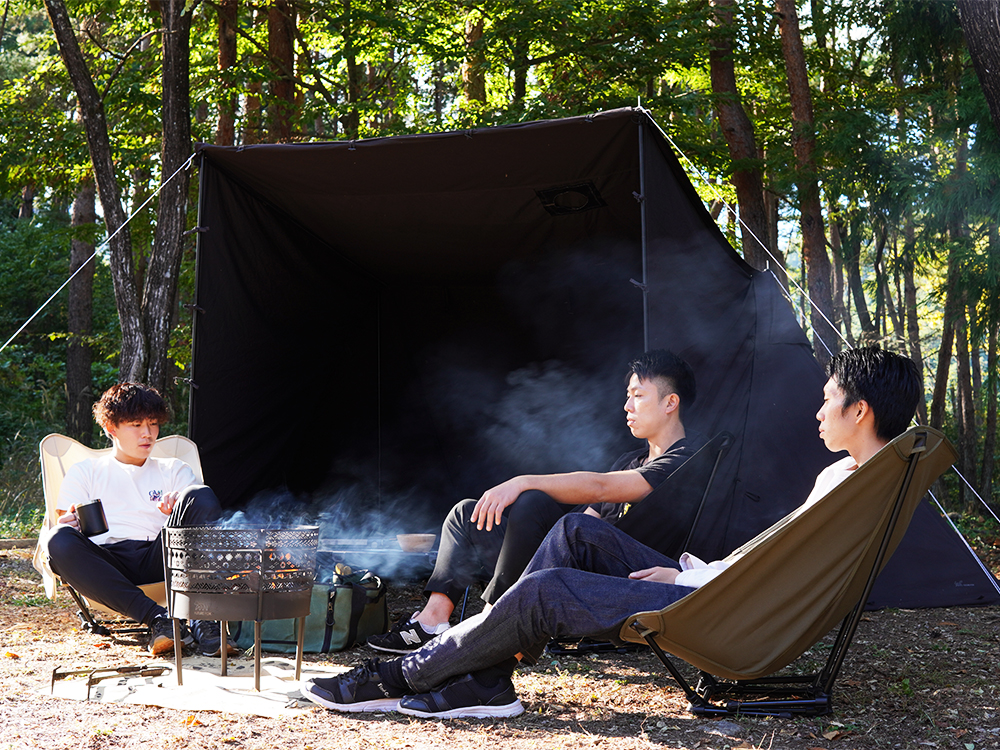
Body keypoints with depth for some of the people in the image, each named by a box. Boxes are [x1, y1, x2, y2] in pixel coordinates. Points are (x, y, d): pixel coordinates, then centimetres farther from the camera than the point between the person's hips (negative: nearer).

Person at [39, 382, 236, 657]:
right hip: (105, 560, -1)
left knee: (202, 496, -23)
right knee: (58, 540, -33)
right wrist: (68, 525, -12)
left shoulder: (174, 470, 28)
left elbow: (201, 509, 12)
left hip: (159, 558, 1)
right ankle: (157, 618, -38)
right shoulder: (84, 472, 25)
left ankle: (202, 618, -34)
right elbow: (65, 525, 14)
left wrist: (181, 507, -12)